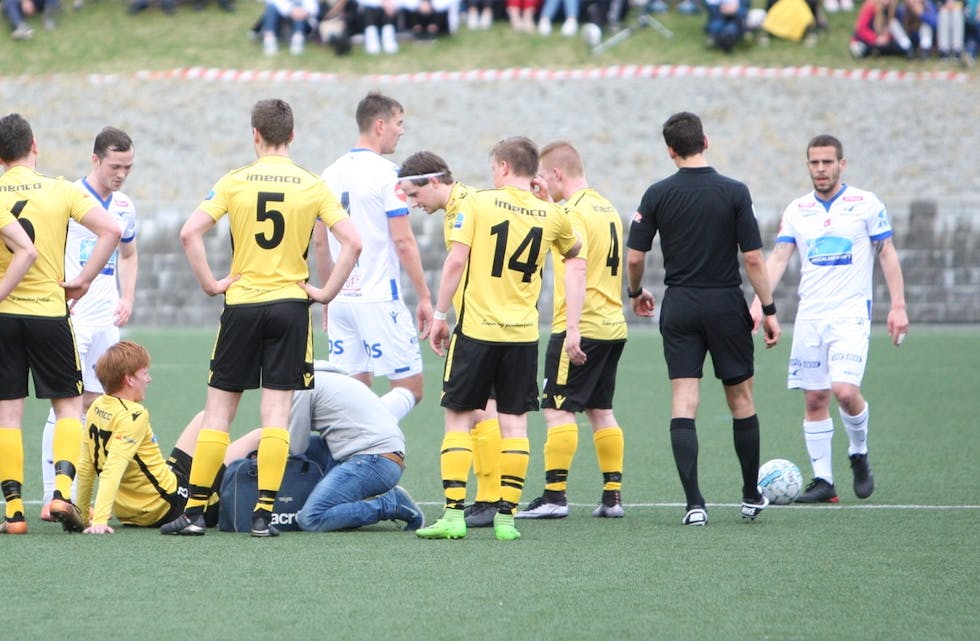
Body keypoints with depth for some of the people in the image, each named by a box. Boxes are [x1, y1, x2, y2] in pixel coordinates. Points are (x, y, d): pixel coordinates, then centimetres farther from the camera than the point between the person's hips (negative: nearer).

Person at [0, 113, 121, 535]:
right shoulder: (60, 190, -1)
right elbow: (110, 231, -10)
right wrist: (82, 280, -4)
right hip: (49, 310, 0)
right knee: (68, 404, 10)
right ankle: (63, 490, -8)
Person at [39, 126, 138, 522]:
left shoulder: (124, 206, 13)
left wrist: (127, 298, 14)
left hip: (106, 320, 7)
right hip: (71, 317, -7)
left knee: (94, 405, 7)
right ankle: (53, 499, -9)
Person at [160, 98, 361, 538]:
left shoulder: (234, 181, -1)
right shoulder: (312, 186, 0)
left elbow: (189, 233, -10)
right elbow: (352, 242, -8)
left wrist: (210, 284, -2)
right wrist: (327, 292, -1)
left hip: (241, 303, 0)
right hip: (290, 305, 0)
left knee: (219, 409, 6)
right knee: (276, 413, 1)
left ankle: (194, 511, 4)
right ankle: (264, 514, -4)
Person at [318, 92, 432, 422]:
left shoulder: (331, 174, 11)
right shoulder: (386, 173, -10)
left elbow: (319, 242, 16)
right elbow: (403, 241, -13)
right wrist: (424, 297, -7)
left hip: (341, 298, 7)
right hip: (379, 297, -7)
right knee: (410, 388, -1)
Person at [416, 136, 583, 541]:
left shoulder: (479, 204, -5)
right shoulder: (551, 215, 5)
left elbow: (456, 261, -9)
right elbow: (573, 252, 26)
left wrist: (439, 315, -3)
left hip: (476, 329, -3)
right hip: (523, 333, 3)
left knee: (459, 418, 4)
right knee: (514, 422, 5)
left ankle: (453, 513, -3)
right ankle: (507, 517, 2)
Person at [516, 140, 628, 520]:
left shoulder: (573, 213, -14)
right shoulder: (608, 209, 14)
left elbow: (577, 268, -23)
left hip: (581, 328, -9)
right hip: (613, 324, 9)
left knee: (558, 409, -5)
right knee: (601, 410, 13)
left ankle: (555, 496, -7)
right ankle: (612, 496, 11)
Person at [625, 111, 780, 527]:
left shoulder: (658, 194, -3)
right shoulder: (734, 192, -7)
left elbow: (634, 257, -1)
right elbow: (753, 259, -8)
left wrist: (636, 292, 19)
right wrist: (769, 310, 0)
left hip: (679, 306, 1)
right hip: (726, 305, -1)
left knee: (683, 403, 0)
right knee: (741, 399, 13)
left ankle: (694, 504, -10)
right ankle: (751, 497, 23)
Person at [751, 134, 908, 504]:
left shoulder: (866, 204, 0)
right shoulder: (797, 210, 9)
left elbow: (887, 254, 2)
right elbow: (778, 258, 4)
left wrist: (898, 306, -6)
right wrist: (759, 303, -10)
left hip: (851, 311, -4)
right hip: (810, 315, 4)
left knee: (844, 390, -19)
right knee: (814, 398, 1)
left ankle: (859, 455, 8)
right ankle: (823, 481, 8)